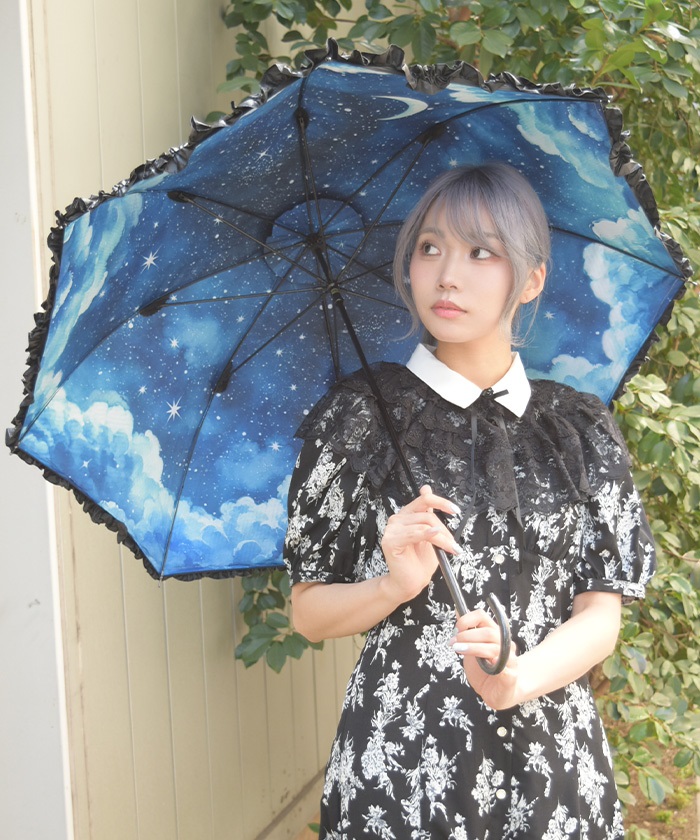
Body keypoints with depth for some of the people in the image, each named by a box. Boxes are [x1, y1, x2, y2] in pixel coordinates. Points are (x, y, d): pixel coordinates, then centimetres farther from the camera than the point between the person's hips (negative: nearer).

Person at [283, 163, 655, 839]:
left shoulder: (582, 430, 3)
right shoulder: (359, 419, -2)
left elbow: (600, 614, -1)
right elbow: (308, 612, 2)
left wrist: (517, 680, -19)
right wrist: (395, 586, -17)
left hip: (553, 764, 2)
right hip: (396, 762, -1)